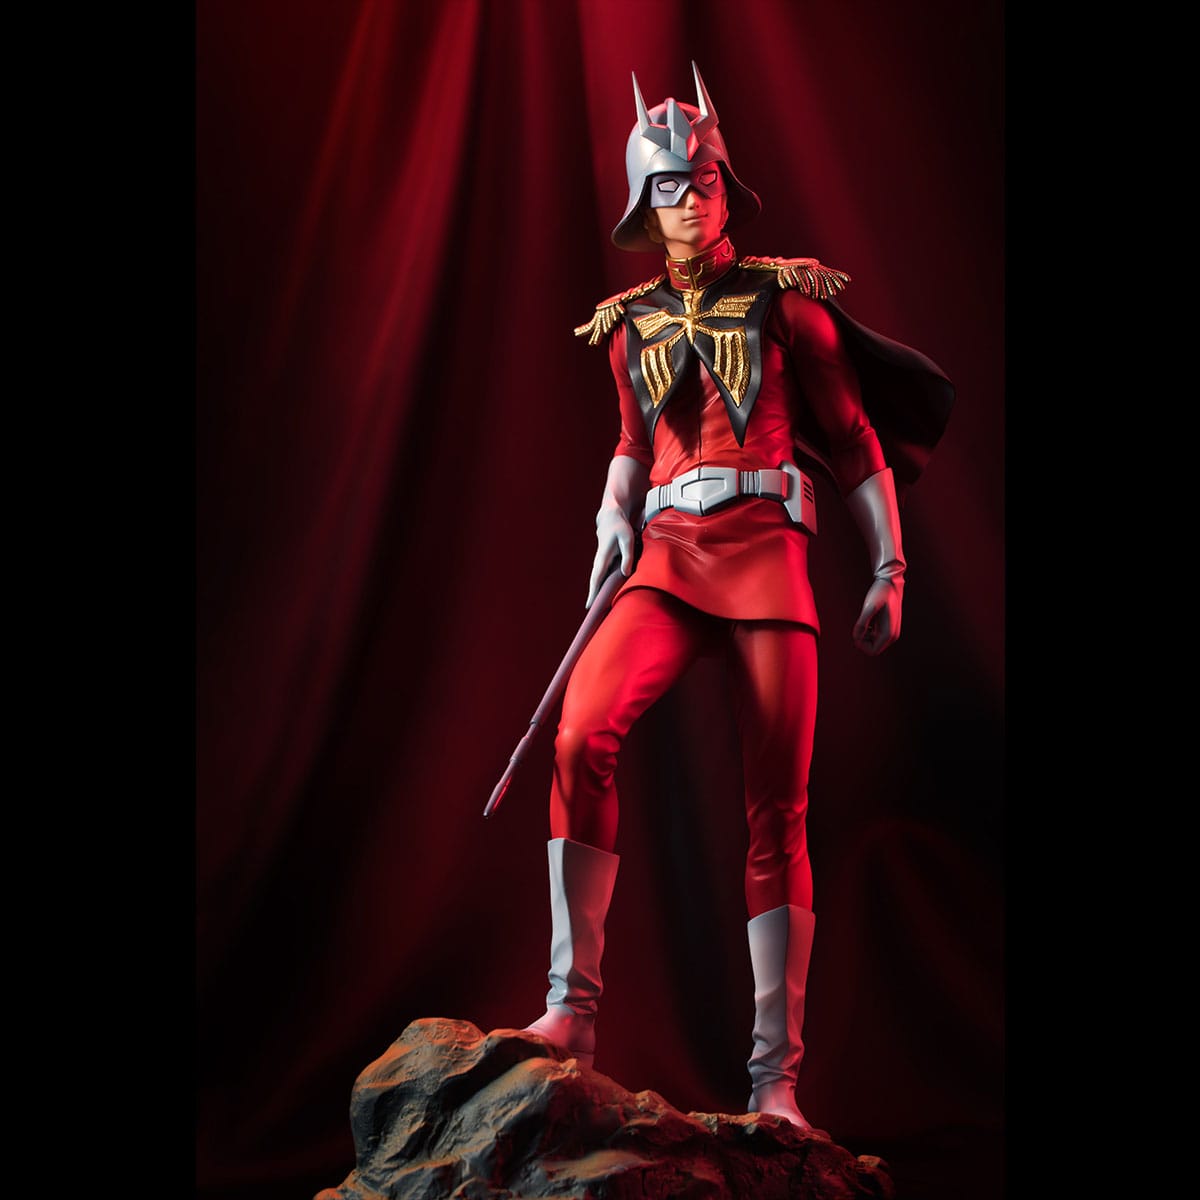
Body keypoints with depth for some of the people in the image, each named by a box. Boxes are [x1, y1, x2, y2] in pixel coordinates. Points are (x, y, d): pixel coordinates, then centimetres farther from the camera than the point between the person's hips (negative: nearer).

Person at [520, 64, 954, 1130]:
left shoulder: (785, 301, 8)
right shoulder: (631, 324, 16)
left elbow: (855, 440, 8)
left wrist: (890, 572, 4)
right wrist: (614, 515, 10)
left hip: (768, 553, -2)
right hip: (669, 559, 3)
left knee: (777, 811, -6)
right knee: (582, 737, -25)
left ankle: (775, 1078, 1)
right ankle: (572, 1009, -19)